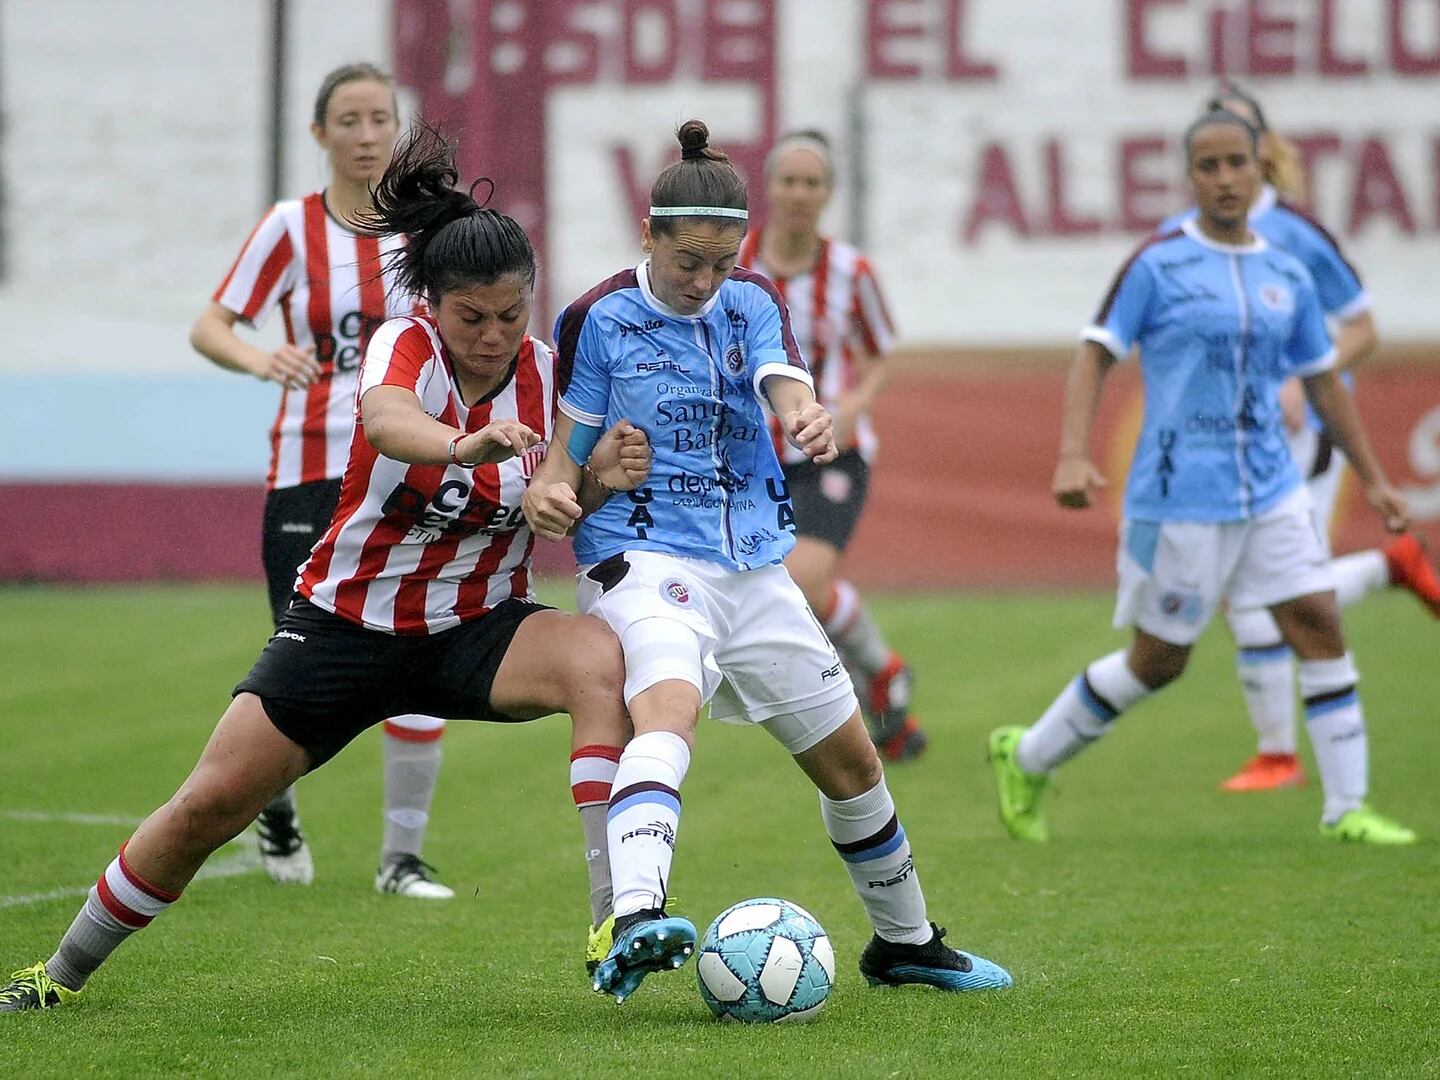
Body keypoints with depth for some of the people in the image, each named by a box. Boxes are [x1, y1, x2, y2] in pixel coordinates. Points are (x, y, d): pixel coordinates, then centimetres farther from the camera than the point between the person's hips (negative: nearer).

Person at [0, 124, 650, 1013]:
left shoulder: (547, 374, -8)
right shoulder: (404, 348, -18)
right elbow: (386, 421, -43)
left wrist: (599, 480, -24)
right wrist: (463, 446, -65)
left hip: (479, 629, 2)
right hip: (346, 626, -1)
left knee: (601, 656, -30)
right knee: (210, 805, -4)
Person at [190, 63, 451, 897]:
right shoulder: (291, 227, -3)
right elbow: (209, 327, -5)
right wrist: (258, 358, -26)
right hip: (309, 474, -2)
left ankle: (403, 854, 5)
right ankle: (275, 801, 29)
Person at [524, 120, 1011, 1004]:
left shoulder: (751, 303, 7)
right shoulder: (601, 319, -2)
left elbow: (785, 381, -14)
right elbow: (569, 444, 3)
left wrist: (805, 418, -38)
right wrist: (547, 489, -21)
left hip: (753, 566, 5)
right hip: (641, 559, -5)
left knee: (850, 758, 11)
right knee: (667, 708, -35)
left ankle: (905, 941, 34)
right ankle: (637, 923, -56)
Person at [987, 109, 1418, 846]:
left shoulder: (1287, 278, 9)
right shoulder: (1158, 264, -6)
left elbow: (1322, 382, 19)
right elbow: (1095, 356, -6)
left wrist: (1371, 479, 20)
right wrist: (1073, 455, -19)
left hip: (1271, 489, 5)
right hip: (1180, 497, -5)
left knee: (1318, 622, -7)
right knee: (1158, 662, 3)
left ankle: (1347, 808, -1)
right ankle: (1026, 759, 22)